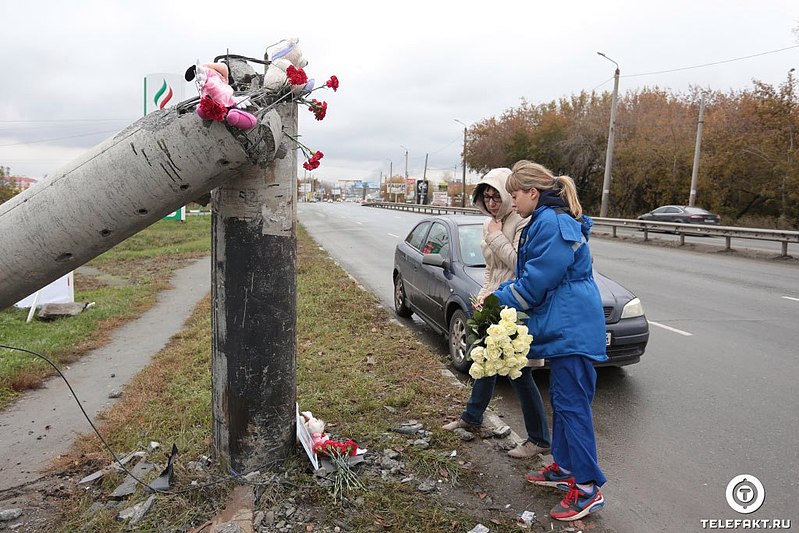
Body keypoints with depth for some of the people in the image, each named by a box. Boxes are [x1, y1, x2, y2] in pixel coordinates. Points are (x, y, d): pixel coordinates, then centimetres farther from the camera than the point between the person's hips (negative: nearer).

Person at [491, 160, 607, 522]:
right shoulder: (547, 221, 15)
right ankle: (565, 467, 33)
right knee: (561, 398, 19)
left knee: (572, 404, -3)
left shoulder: (552, 224, -19)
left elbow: (535, 282, -19)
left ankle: (588, 488, 8)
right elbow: (529, 275, 18)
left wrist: (497, 301, -7)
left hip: (572, 329, -11)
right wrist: (497, 294, 8)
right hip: (565, 326, 11)